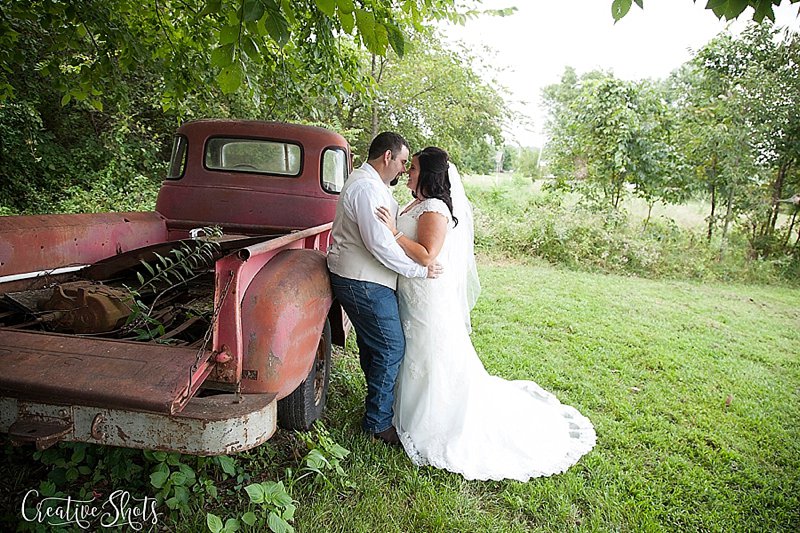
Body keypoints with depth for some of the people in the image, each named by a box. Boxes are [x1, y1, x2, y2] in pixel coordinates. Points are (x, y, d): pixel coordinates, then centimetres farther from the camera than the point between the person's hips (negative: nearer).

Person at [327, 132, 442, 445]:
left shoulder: (372, 184, 16)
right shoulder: (366, 188, -20)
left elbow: (384, 226, 21)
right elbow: (380, 243, -26)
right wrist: (420, 270, -20)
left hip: (362, 280, 11)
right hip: (363, 282, -11)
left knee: (372, 343, 21)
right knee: (391, 347, -4)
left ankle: (378, 404, 39)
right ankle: (378, 423, 10)